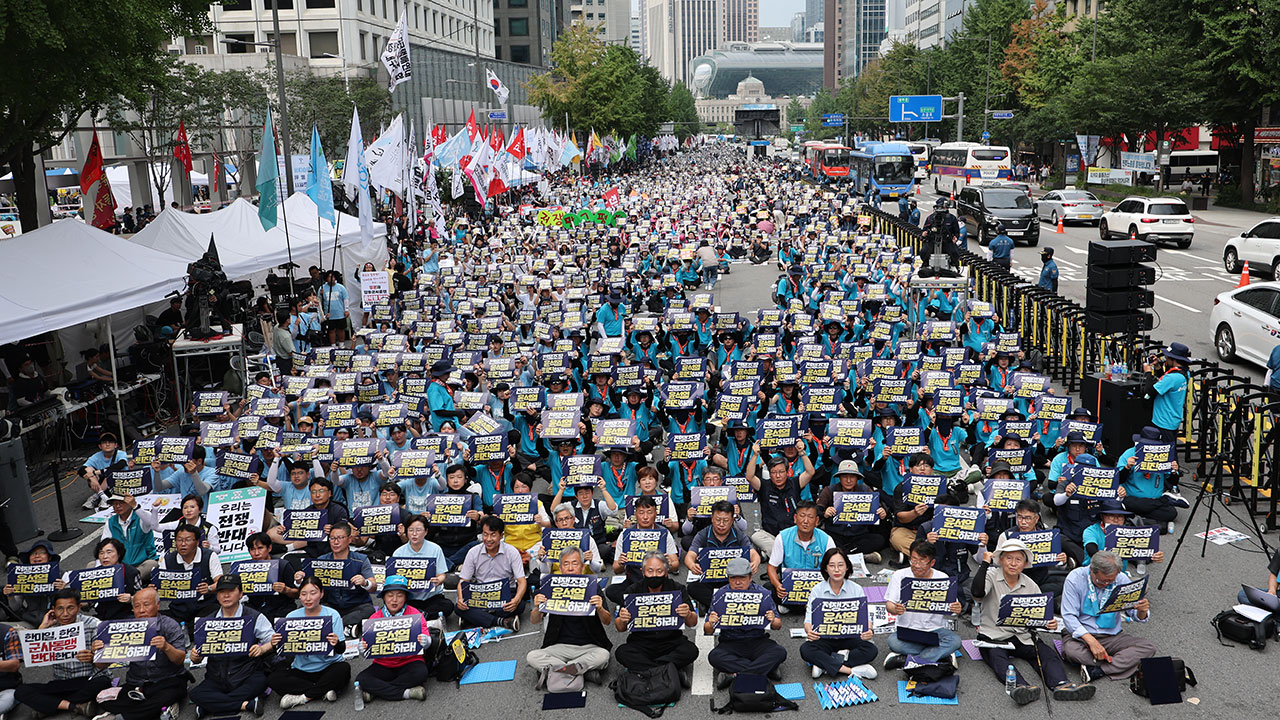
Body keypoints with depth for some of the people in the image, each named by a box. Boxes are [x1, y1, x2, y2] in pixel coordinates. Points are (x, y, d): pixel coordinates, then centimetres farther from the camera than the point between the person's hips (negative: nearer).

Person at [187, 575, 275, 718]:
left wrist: (263, 648, -28)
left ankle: (208, 707, -22)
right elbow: (200, 650, 12)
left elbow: (273, 641, -5)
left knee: (260, 682, -35)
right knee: (194, 694, -24)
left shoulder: (255, 617, 0)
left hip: (247, 677, -3)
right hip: (217, 678, 3)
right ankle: (246, 704, -22)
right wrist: (195, 657, -13)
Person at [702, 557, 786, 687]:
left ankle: (736, 675, -31)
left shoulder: (761, 593, -4)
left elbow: (778, 625, 1)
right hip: (730, 643, 0)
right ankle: (768, 668, -26)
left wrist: (773, 621, -23)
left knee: (780, 652, -27)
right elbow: (708, 632, -5)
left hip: (758, 641, 1)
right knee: (714, 657, -31)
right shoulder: (720, 595, -4)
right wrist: (710, 624, -29)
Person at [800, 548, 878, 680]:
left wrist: (869, 631, -29)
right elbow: (809, 619, -7)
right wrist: (809, 632, -32)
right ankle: (853, 670, -28)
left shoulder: (856, 589, -2)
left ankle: (825, 665, -20)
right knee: (805, 650, -30)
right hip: (824, 638, -1)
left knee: (871, 650, -28)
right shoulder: (817, 590, -3)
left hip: (850, 637, 1)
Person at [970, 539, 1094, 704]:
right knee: (998, 658, -35)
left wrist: (1050, 624, -11)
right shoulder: (991, 575, 0)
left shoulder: (1030, 585, 11)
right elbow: (977, 593, -21)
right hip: (993, 636, -4)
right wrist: (985, 563, -14)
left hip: (1023, 636, 4)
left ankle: (1061, 685, -45)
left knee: (1048, 653, -23)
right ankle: (1021, 687, -58)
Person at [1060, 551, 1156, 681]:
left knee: (1149, 647, -19)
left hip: (1112, 635, 3)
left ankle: (1096, 671, -28)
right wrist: (1091, 641, -29)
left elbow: (1135, 615, 1)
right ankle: (1127, 663, -22)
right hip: (1082, 634, -3)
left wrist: (1142, 611, -25)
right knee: (1070, 650, -35)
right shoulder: (1075, 579, -13)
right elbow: (1069, 616, -16)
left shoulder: (1121, 579, -4)